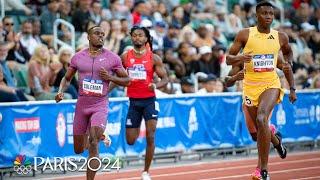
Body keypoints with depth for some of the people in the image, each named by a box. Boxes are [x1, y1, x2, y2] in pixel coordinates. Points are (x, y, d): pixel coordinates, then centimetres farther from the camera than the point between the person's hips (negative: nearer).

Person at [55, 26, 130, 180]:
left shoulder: (112, 58, -1)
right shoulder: (78, 57, 4)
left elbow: (126, 80, 5)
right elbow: (67, 78, 15)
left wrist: (110, 77, -12)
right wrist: (61, 91, -4)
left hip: (100, 105, -3)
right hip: (81, 105, 3)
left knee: (93, 145, -21)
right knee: (78, 150, 13)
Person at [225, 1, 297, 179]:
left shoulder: (281, 37, 2)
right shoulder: (245, 35, -4)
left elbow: (288, 52, 24)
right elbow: (228, 58, -2)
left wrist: (289, 64, 10)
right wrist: (238, 59, -22)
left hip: (271, 84, -2)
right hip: (250, 86, 2)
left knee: (261, 119, -28)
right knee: (256, 132, 8)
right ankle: (275, 139, 47)